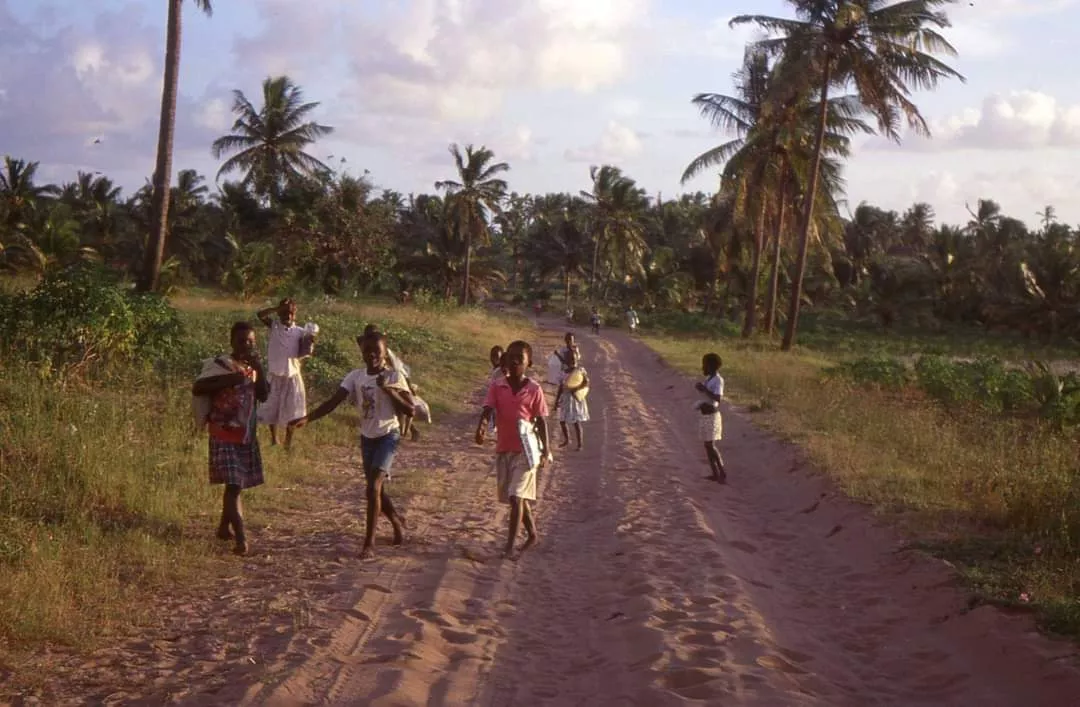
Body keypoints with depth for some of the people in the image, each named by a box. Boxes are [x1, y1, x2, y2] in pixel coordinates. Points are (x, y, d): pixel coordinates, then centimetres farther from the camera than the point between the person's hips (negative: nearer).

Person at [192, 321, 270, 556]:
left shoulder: (252, 367, 10)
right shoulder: (219, 365, -9)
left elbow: (264, 395, -1)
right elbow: (196, 389, -17)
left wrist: (258, 368, -11)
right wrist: (227, 381, -25)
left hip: (246, 434, 7)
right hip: (224, 434, -7)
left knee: (236, 484, 15)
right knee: (233, 484, -13)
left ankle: (224, 528, 31)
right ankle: (241, 539, -18)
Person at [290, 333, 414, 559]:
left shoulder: (393, 377, -12)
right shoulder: (355, 376, -1)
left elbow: (410, 410, -17)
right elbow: (333, 401, -9)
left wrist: (388, 390, -27)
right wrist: (307, 418, -22)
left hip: (388, 436, -5)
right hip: (367, 437, 5)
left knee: (374, 486, -17)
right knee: (376, 489, 15)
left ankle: (369, 542, -12)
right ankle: (397, 520, 43)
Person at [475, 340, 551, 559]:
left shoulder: (534, 389, -5)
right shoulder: (497, 387, 1)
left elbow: (541, 421, -2)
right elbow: (487, 409, -13)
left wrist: (546, 451, -3)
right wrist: (481, 427, -35)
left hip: (525, 450, -4)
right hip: (503, 449, 4)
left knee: (516, 496, -11)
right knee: (518, 497, 17)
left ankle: (510, 545, -9)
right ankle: (532, 534, 36)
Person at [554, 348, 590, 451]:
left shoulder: (580, 370, -10)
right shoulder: (564, 372, 5)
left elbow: (586, 383, -16)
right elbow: (561, 387, 9)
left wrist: (575, 389, -27)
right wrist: (557, 400, 8)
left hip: (575, 399, -6)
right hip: (565, 399, 6)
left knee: (576, 422, -3)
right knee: (562, 421, 12)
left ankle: (579, 445, 6)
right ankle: (566, 440, 34)